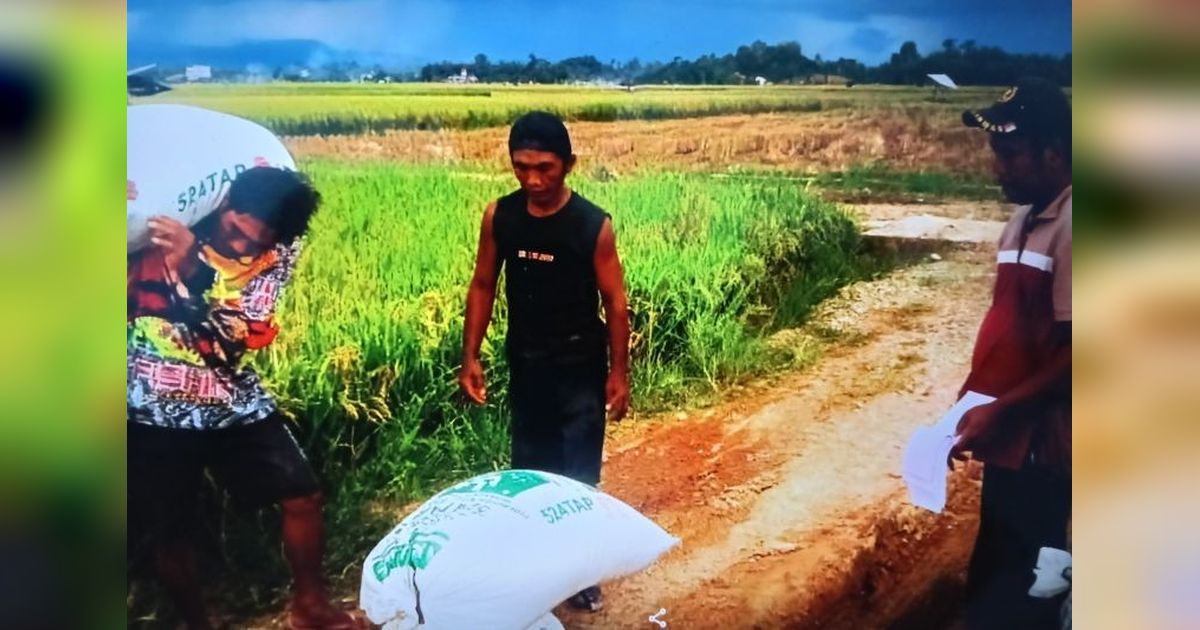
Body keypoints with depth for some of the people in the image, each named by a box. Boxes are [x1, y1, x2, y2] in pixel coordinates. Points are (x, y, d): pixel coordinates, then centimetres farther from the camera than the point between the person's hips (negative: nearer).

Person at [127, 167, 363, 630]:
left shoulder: (276, 256, -7)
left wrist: (190, 264, -34)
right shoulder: (164, 229, -10)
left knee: (302, 496, 4)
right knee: (164, 533, 6)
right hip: (154, 411, -2)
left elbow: (245, 332, -21)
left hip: (235, 402, 3)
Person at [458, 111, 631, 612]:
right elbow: (483, 286, 2)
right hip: (524, 363, 3)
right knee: (530, 467, 16)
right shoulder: (499, 216, -7)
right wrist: (470, 357, 0)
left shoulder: (594, 225, -16)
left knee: (578, 474, 5)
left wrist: (619, 372, -7)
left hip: (580, 368, -3)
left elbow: (614, 302, -8)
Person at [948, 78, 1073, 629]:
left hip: (1041, 450, -8)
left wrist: (999, 412, -18)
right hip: (1010, 443, 9)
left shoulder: (1068, 227, -16)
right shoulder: (1021, 222, 11)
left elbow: (1073, 355, -20)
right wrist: (966, 404, 11)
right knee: (991, 579, 18)